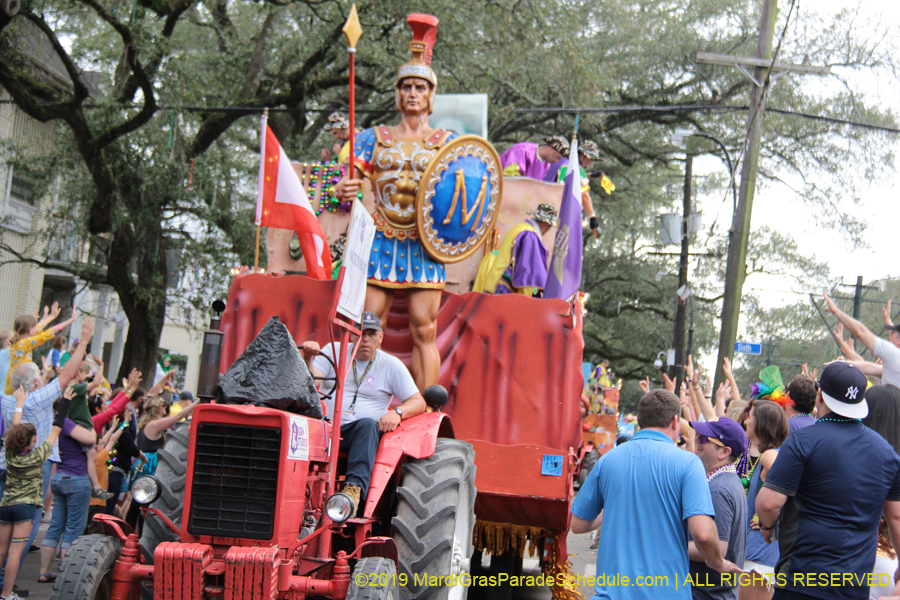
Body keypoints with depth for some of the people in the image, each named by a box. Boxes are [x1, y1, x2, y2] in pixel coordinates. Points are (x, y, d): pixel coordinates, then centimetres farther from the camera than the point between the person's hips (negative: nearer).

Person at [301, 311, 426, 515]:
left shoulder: (391, 365, 10)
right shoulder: (334, 351, 13)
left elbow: (418, 403, 6)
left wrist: (397, 413, -15)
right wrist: (308, 360, -22)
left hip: (360, 433, -1)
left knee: (368, 424, -36)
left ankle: (355, 488, -50)